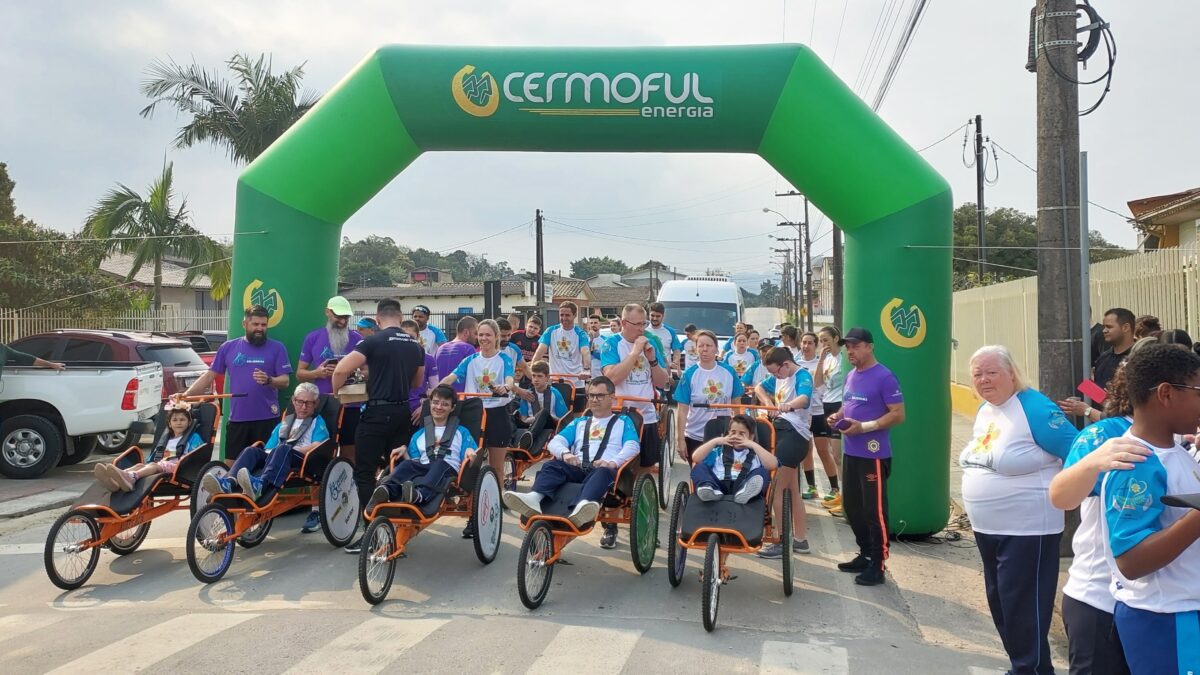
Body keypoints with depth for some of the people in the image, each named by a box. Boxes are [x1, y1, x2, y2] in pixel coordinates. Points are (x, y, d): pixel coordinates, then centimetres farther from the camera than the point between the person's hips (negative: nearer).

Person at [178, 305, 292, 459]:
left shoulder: (277, 348, 3)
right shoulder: (228, 347, 9)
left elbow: (285, 381, -2)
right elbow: (209, 376, 10)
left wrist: (268, 380, -22)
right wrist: (186, 394, -2)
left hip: (267, 419, -2)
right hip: (237, 419, 2)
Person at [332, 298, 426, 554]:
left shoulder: (373, 341, -9)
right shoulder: (416, 346, 8)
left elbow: (341, 370, -16)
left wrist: (336, 392, 2)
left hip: (377, 412, -6)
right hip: (403, 413, 6)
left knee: (364, 472, 2)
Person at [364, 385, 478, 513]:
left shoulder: (461, 432, 20)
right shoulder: (419, 435, 27)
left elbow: (466, 461, 9)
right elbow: (414, 461, 21)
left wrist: (470, 451, -13)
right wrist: (404, 449, 3)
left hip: (448, 470, -2)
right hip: (423, 471, 3)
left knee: (440, 464, -37)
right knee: (407, 464, -30)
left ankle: (419, 495, -64)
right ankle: (386, 491, -58)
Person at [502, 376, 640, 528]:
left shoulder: (623, 421, 22)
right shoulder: (579, 422, 32)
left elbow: (632, 446, 3)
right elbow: (556, 441, 16)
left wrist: (613, 462, -19)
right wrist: (565, 453, -10)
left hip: (605, 469, -3)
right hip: (577, 468, 3)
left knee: (602, 472, -38)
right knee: (552, 466, -26)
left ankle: (583, 506, -68)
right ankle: (533, 498, -55)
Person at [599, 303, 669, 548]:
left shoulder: (651, 344, 9)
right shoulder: (612, 344, -5)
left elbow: (662, 382, 8)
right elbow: (612, 376, -19)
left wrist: (652, 359, -8)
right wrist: (635, 351, -18)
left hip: (647, 416, 5)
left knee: (645, 471, 11)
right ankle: (610, 526, 9)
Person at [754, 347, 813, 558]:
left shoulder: (803, 376, -13)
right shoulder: (779, 377, 12)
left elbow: (804, 398, -34)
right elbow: (759, 387, 27)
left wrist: (790, 405, -56)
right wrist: (768, 401, 7)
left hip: (794, 434, -10)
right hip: (782, 430, 10)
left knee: (776, 489, -9)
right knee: (793, 491, 16)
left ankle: (782, 542, -3)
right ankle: (800, 540, 25)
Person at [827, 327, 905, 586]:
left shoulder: (884, 377, -13)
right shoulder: (851, 376, 12)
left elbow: (898, 414, -16)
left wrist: (864, 427, -22)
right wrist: (838, 416, 4)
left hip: (873, 454, -9)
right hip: (850, 452, 9)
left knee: (874, 511, -1)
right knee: (851, 507, 16)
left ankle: (877, 566, 8)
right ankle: (865, 555, 29)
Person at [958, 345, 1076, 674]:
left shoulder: (1034, 407, -17)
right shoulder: (984, 409, 9)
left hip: (1026, 529, -9)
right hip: (986, 528, 9)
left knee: (1024, 606, -2)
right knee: (1000, 602, 18)